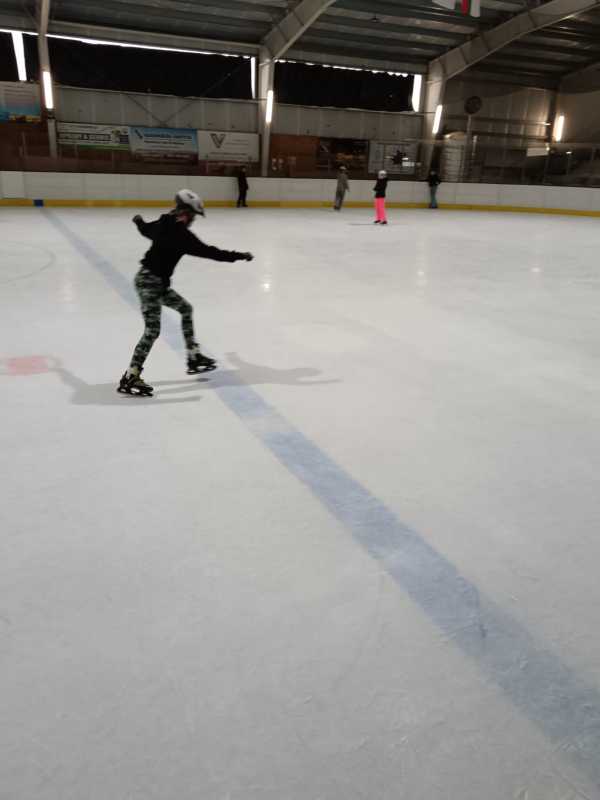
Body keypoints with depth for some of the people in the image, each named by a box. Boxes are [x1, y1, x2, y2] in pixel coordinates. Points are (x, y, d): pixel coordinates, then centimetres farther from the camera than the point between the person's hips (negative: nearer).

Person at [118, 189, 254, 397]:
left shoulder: (164, 224, 8)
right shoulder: (181, 234, -19)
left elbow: (146, 230, 30)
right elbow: (208, 252, -20)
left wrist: (139, 221, 55)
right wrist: (239, 256, -15)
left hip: (157, 281, 10)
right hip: (150, 281, -10)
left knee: (185, 308, 18)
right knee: (152, 330, -12)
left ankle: (194, 358, 23)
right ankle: (129, 378, -10)